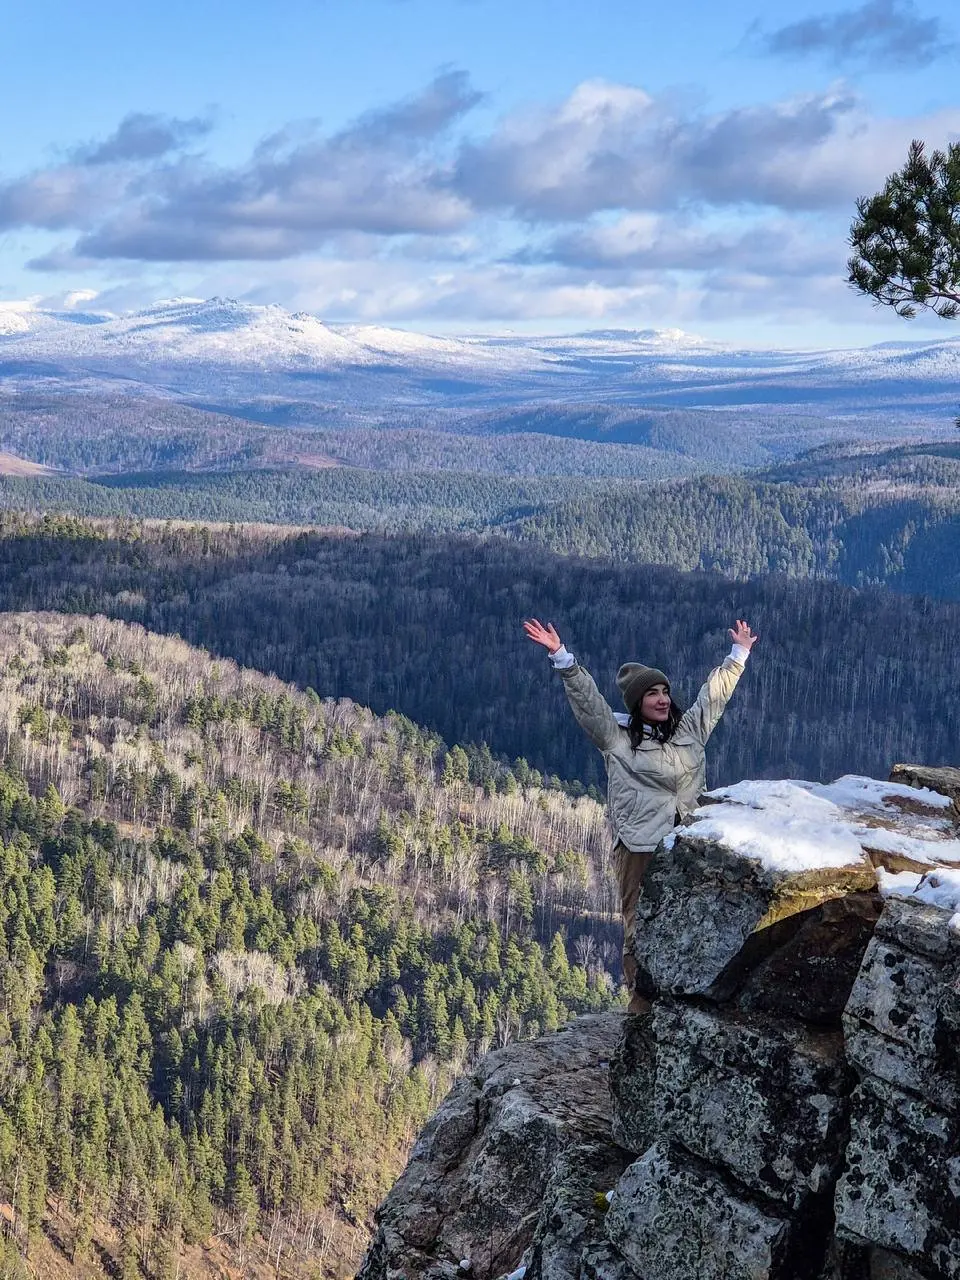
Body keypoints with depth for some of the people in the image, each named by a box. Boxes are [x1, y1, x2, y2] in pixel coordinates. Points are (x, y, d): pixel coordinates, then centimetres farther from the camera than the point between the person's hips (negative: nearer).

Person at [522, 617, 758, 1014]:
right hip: (640, 846, -4)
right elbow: (586, 698, -5)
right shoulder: (616, 737, 2)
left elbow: (714, 693, 26)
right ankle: (641, 1001, 6)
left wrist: (738, 654, 34)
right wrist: (561, 657, -14)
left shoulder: (690, 729, 14)